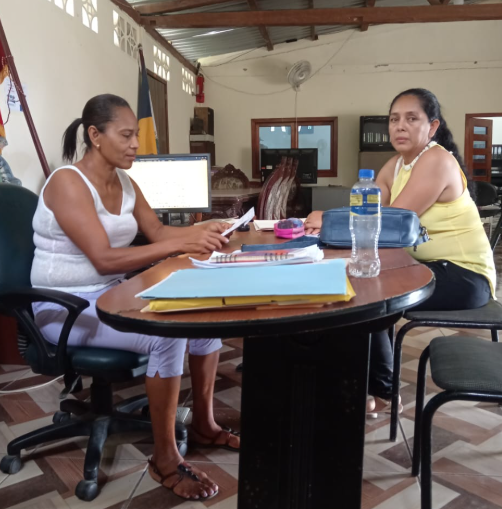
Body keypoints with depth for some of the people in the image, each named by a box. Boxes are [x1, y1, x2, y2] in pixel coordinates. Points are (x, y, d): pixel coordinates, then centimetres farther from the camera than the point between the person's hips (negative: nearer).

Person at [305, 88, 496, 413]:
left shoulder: (437, 160, -17)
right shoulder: (395, 166, 9)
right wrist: (326, 221, -22)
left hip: (463, 276, -8)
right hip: (432, 267, 8)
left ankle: (381, 391, 6)